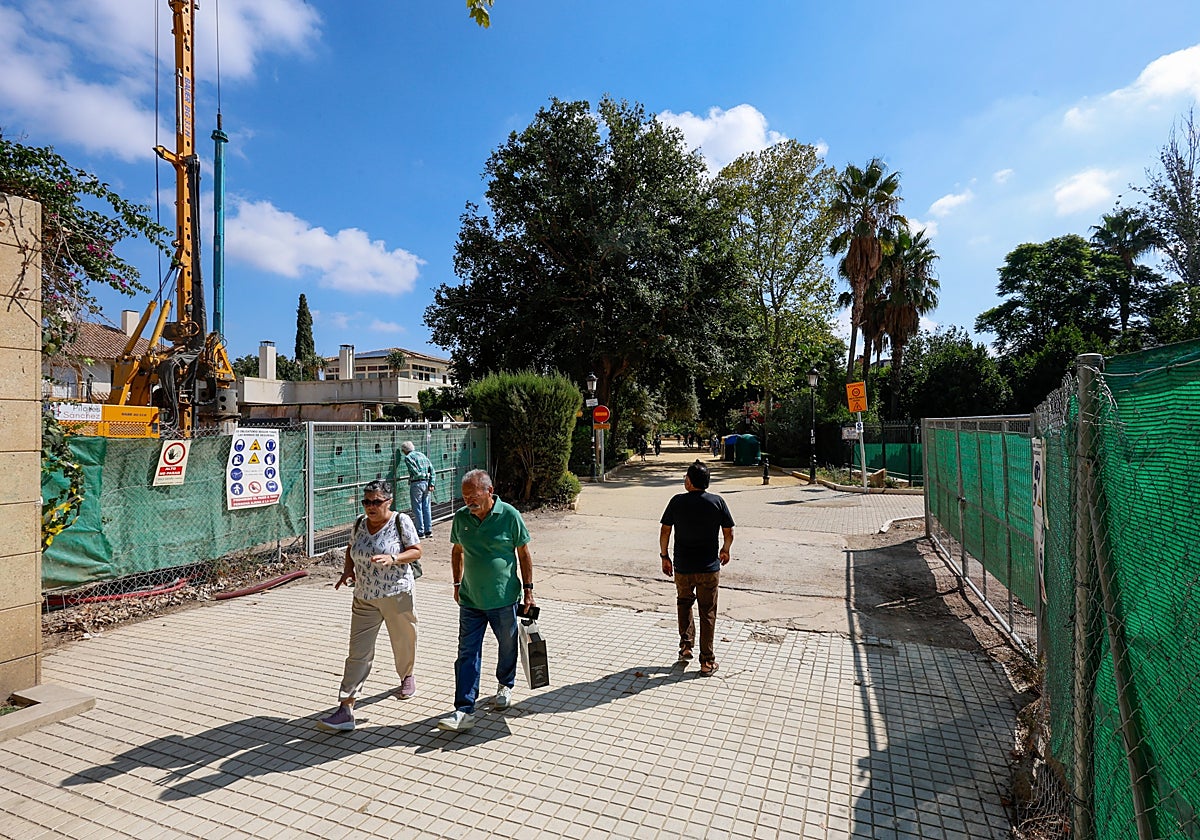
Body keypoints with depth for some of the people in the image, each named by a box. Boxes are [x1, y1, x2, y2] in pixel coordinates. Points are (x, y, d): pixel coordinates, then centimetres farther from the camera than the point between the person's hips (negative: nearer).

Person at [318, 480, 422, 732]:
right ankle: (345, 710, 3)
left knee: (404, 641, 16)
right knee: (358, 652, 0)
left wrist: (392, 558, -25)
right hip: (364, 598, 3)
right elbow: (351, 548, 20)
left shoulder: (400, 521, -10)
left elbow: (416, 551, -9)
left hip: (397, 595, -3)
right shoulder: (359, 524, 4)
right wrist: (348, 569, 2)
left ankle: (407, 676, 46)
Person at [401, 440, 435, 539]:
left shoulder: (408, 457, -5)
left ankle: (421, 532, 4)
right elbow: (431, 469, 7)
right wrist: (431, 483, 3)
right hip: (426, 483, 6)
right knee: (427, 508, 11)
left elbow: (415, 471, -18)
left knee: (417, 509, 2)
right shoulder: (422, 455, 15)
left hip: (416, 484, -6)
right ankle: (428, 531, 16)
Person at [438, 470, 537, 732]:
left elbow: (524, 553, -6)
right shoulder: (461, 517, -4)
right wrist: (457, 584, 13)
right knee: (467, 653, 1)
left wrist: (528, 590, -5)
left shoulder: (510, 515, -15)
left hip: (504, 598, -2)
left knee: (508, 646, 18)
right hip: (470, 599, 2)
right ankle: (464, 711, 9)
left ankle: (505, 685, 43)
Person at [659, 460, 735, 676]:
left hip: (683, 567, 0)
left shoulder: (677, 502, -9)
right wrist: (725, 550, 19)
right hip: (709, 568, 0)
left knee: (684, 602, 26)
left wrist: (664, 556, 8)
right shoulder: (718, 502, -7)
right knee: (708, 613, 11)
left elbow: (665, 532, -5)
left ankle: (686, 645, 22)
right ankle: (707, 662, 17)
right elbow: (729, 533, -1)